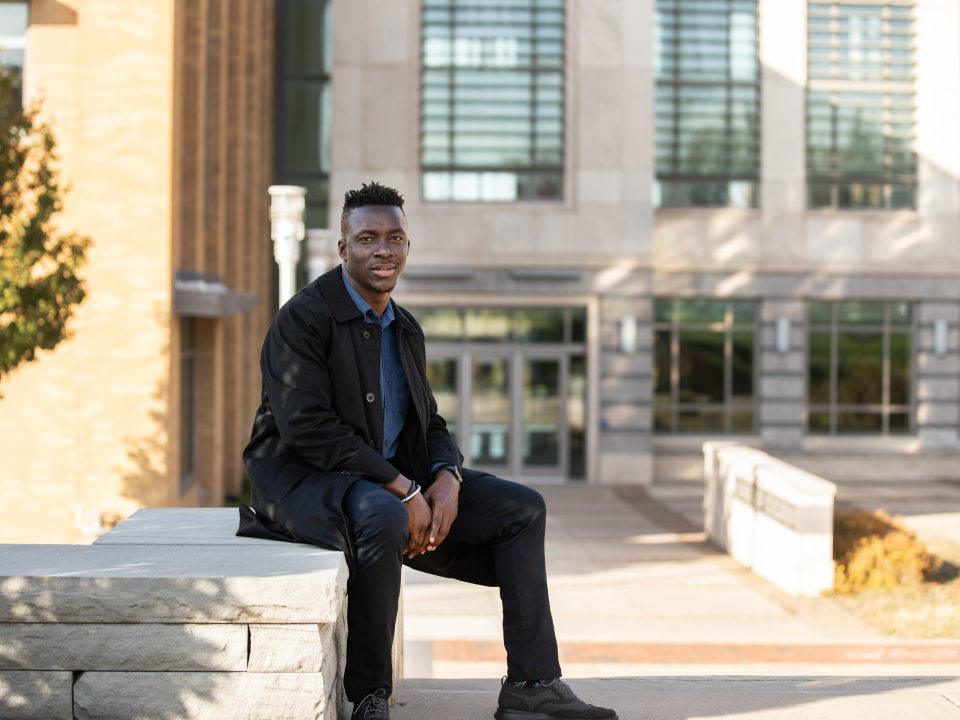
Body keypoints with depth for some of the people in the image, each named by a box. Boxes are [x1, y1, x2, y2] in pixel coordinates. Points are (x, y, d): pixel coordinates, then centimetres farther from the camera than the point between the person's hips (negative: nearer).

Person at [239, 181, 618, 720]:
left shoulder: (406, 330, 13)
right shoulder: (304, 318, -12)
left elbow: (430, 424, 15)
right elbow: (306, 427, -22)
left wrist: (447, 477, -10)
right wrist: (402, 490, -24)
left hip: (396, 479, 8)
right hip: (306, 479, -8)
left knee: (522, 508, -1)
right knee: (382, 515, -40)